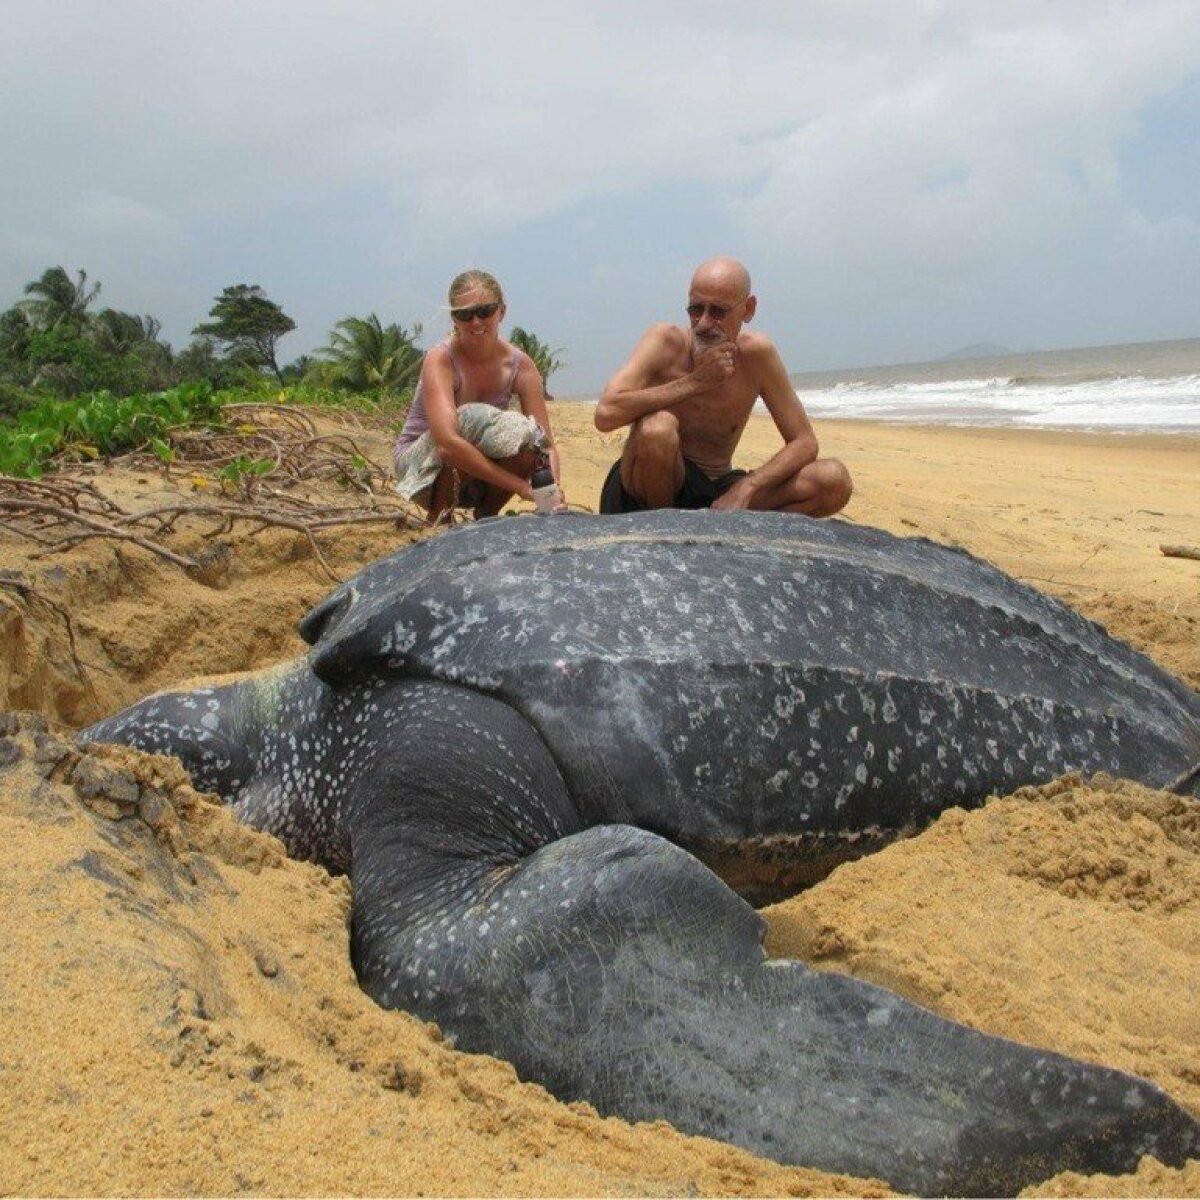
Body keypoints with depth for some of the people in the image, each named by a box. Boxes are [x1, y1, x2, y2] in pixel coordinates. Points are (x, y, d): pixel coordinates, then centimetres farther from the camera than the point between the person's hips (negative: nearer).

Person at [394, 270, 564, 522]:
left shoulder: (520, 365, -11)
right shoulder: (440, 360, -24)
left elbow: (545, 444, -15)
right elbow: (447, 443, -38)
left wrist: (554, 493, -37)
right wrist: (520, 485, -42)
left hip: (477, 481, 4)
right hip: (421, 465, -4)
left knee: (525, 437, -27)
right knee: (473, 419, -33)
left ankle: (485, 517, -2)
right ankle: (438, 519, -13)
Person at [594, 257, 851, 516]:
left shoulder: (757, 354, -5)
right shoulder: (666, 341, -12)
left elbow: (804, 443, -3)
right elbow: (605, 415, -29)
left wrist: (744, 489, -20)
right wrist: (695, 382, -25)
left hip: (719, 494, 3)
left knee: (834, 481, -12)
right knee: (658, 427, -36)